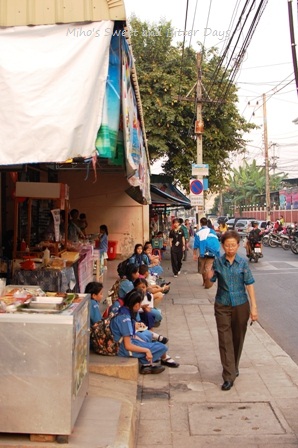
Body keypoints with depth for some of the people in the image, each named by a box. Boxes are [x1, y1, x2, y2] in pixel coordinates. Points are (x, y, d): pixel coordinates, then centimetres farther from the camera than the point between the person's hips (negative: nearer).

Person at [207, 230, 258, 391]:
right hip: (222, 305, 0)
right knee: (225, 339, -4)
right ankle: (229, 376, 1)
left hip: (240, 305, 0)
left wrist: (254, 307, -8)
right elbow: (210, 279, -6)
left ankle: (234, 367, 38)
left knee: (238, 338, 15)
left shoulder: (243, 263, -5)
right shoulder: (218, 262, -3)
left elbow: (249, 284, -5)